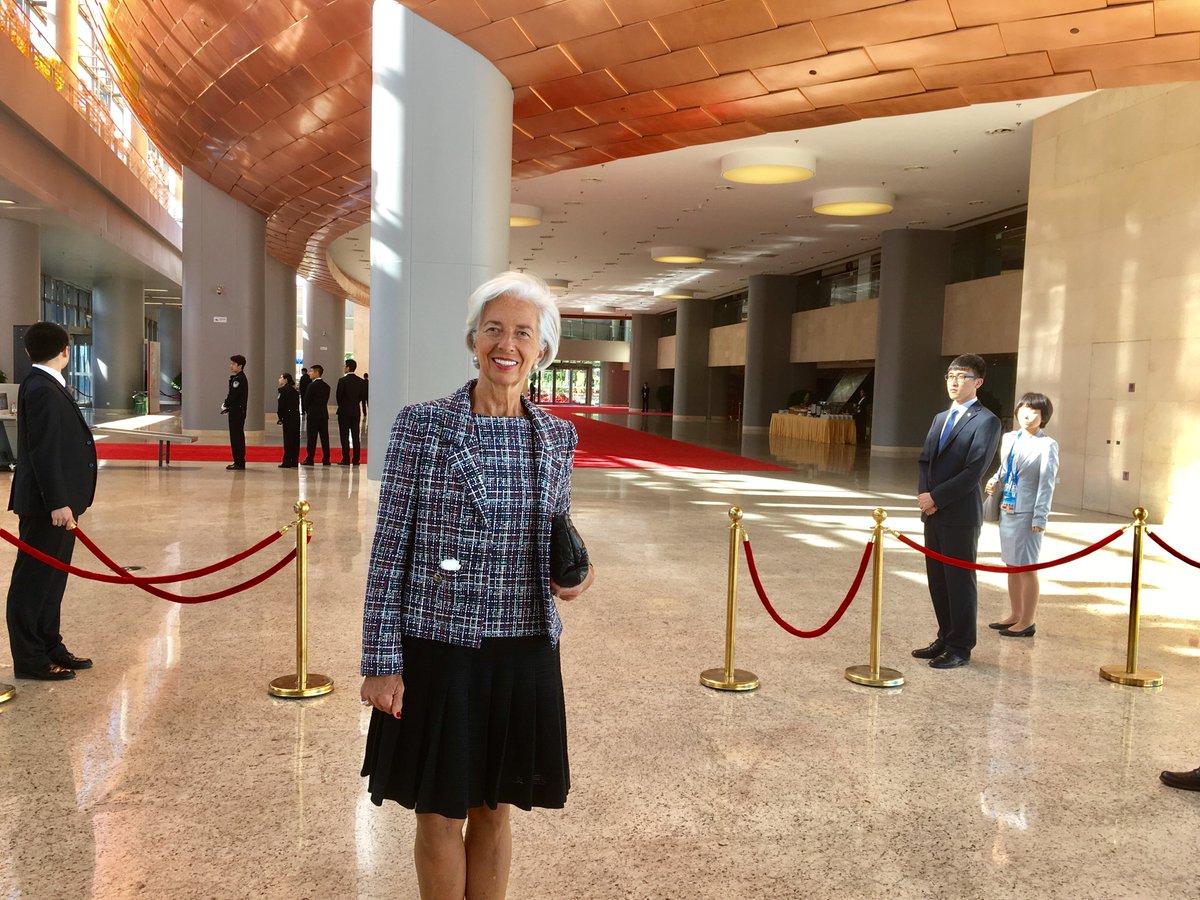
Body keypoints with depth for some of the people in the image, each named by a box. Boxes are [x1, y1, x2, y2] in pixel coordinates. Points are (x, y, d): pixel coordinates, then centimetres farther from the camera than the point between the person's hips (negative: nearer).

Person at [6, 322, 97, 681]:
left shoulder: (47, 386, 11)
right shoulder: (42, 390, -18)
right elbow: (43, 451, -22)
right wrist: (57, 503, -23)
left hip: (58, 499, 10)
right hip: (46, 504, -10)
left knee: (52, 578, 17)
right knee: (33, 579, 1)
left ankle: (50, 647, 28)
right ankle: (29, 659, 10)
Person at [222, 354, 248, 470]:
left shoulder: (239, 379, -15)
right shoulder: (237, 377, 16)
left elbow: (233, 395, -19)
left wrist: (225, 405, -5)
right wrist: (227, 406, 7)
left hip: (237, 412, -10)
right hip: (236, 411, 10)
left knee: (237, 436, -7)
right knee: (237, 436, 13)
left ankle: (239, 462, -4)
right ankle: (239, 461, 18)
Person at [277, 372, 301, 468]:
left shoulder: (283, 390, -8)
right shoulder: (294, 390, 14)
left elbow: (281, 405, -12)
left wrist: (280, 417, -5)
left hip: (288, 417, -7)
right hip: (296, 416, 7)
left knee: (288, 440, -4)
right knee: (295, 439, 9)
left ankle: (287, 462, -2)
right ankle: (294, 461, 14)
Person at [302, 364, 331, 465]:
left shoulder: (312, 385, -12)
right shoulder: (326, 386, 7)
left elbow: (307, 399, -8)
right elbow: (326, 400, 8)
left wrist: (306, 411, 7)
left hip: (313, 415, -6)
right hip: (324, 414, 6)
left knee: (312, 438, -2)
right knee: (324, 437, 7)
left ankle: (310, 459, -1)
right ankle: (326, 460, 8)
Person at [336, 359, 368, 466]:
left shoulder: (342, 380, -12)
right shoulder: (360, 381, 2)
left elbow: (338, 396, -9)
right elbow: (363, 396, 5)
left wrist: (341, 405, 9)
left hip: (344, 411, -4)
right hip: (356, 411, 5)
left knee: (344, 436, 0)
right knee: (356, 436, 7)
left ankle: (346, 459, -1)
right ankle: (356, 459, 8)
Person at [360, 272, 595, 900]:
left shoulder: (557, 436, 4)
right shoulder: (422, 425, -8)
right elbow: (390, 547, -6)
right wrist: (381, 662, -8)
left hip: (525, 652, 3)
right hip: (438, 648, -3)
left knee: (494, 812, 18)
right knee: (439, 817, 13)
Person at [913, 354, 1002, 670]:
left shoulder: (986, 421, -8)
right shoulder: (940, 418, 17)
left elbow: (973, 471, -16)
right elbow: (924, 459, 15)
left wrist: (936, 497, -16)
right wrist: (924, 493, -3)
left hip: (961, 515, -7)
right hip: (933, 513, 7)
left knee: (959, 582, 2)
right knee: (937, 581, 13)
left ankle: (960, 648, 12)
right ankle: (945, 638, 26)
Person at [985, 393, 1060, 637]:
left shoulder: (1047, 445, -10)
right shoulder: (1009, 438, 8)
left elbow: (1047, 484, -12)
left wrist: (1040, 517, -15)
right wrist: (995, 482, -1)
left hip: (1027, 513, -7)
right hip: (1007, 509, 7)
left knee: (1027, 567, 1)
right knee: (1012, 565, 14)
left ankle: (1028, 621, 12)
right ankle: (1015, 615, 27)